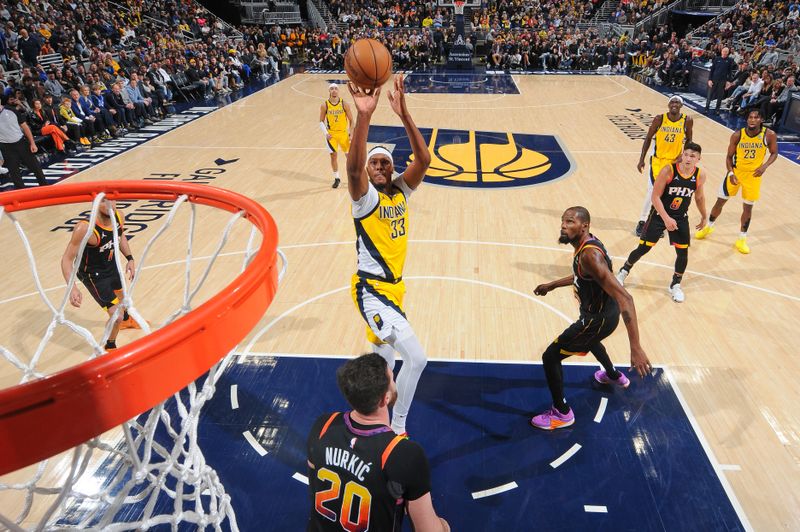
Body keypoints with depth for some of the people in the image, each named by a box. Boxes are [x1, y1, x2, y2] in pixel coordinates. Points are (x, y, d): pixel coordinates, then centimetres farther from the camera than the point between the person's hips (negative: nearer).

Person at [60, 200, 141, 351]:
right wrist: (73, 288, -42)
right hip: (93, 275, -7)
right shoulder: (85, 228, -37)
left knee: (122, 294, 34)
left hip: (112, 265, 7)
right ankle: (110, 348, 19)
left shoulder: (118, 217, -18)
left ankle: (126, 320, 68)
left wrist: (129, 258, -2)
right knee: (116, 315, -12)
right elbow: (67, 259, -31)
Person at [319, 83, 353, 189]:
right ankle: (336, 178, 16)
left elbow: (351, 120, -2)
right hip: (331, 134, 0)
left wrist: (351, 134, -9)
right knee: (333, 156, 2)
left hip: (343, 133, 0)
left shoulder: (344, 104, -9)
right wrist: (326, 133, -12)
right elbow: (321, 121, 1)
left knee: (348, 155, 7)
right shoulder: (324, 105, -7)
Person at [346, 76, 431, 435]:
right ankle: (397, 428, 4)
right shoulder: (365, 197, -11)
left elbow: (423, 160, -11)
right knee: (416, 358, -17)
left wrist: (403, 114, -21)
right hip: (371, 289, -7)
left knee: (385, 356, 24)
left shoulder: (401, 192, 5)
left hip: (393, 286, 8)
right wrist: (363, 116, -43)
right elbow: (353, 168, -33)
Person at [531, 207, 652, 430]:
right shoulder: (586, 243, -3)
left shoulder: (590, 255, -34)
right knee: (589, 340, 41)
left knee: (550, 357, -2)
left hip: (598, 318, -10)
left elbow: (624, 298, -39)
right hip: (604, 311, 10)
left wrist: (635, 347, -43)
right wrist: (552, 285, 22)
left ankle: (562, 414, 17)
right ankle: (614, 376, 67)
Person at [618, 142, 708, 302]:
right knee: (643, 248, 1)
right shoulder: (668, 170, -21)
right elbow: (655, 196, -20)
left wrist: (704, 217, 20)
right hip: (659, 214, -3)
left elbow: (699, 197, 10)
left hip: (681, 218, 3)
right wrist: (666, 218, -26)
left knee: (683, 252, 1)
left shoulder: (700, 175, -8)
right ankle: (623, 271, 27)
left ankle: (675, 285, 22)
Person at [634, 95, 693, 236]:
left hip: (676, 162, 1)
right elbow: (648, 138, -2)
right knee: (652, 191, -2)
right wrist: (641, 159, -4)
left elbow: (688, 140, 6)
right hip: (658, 160, -1)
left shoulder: (687, 121, -7)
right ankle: (642, 221, 11)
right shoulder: (659, 119, -10)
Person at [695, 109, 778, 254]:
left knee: (748, 207, 6)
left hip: (753, 175, 0)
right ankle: (709, 227, 32)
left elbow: (774, 153, -1)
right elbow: (729, 157, -5)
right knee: (720, 201, 7)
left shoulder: (769, 135, -14)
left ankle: (742, 240, 19)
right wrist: (731, 173, -17)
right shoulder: (737, 135, -14)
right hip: (736, 172, 0)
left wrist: (764, 166, -18)